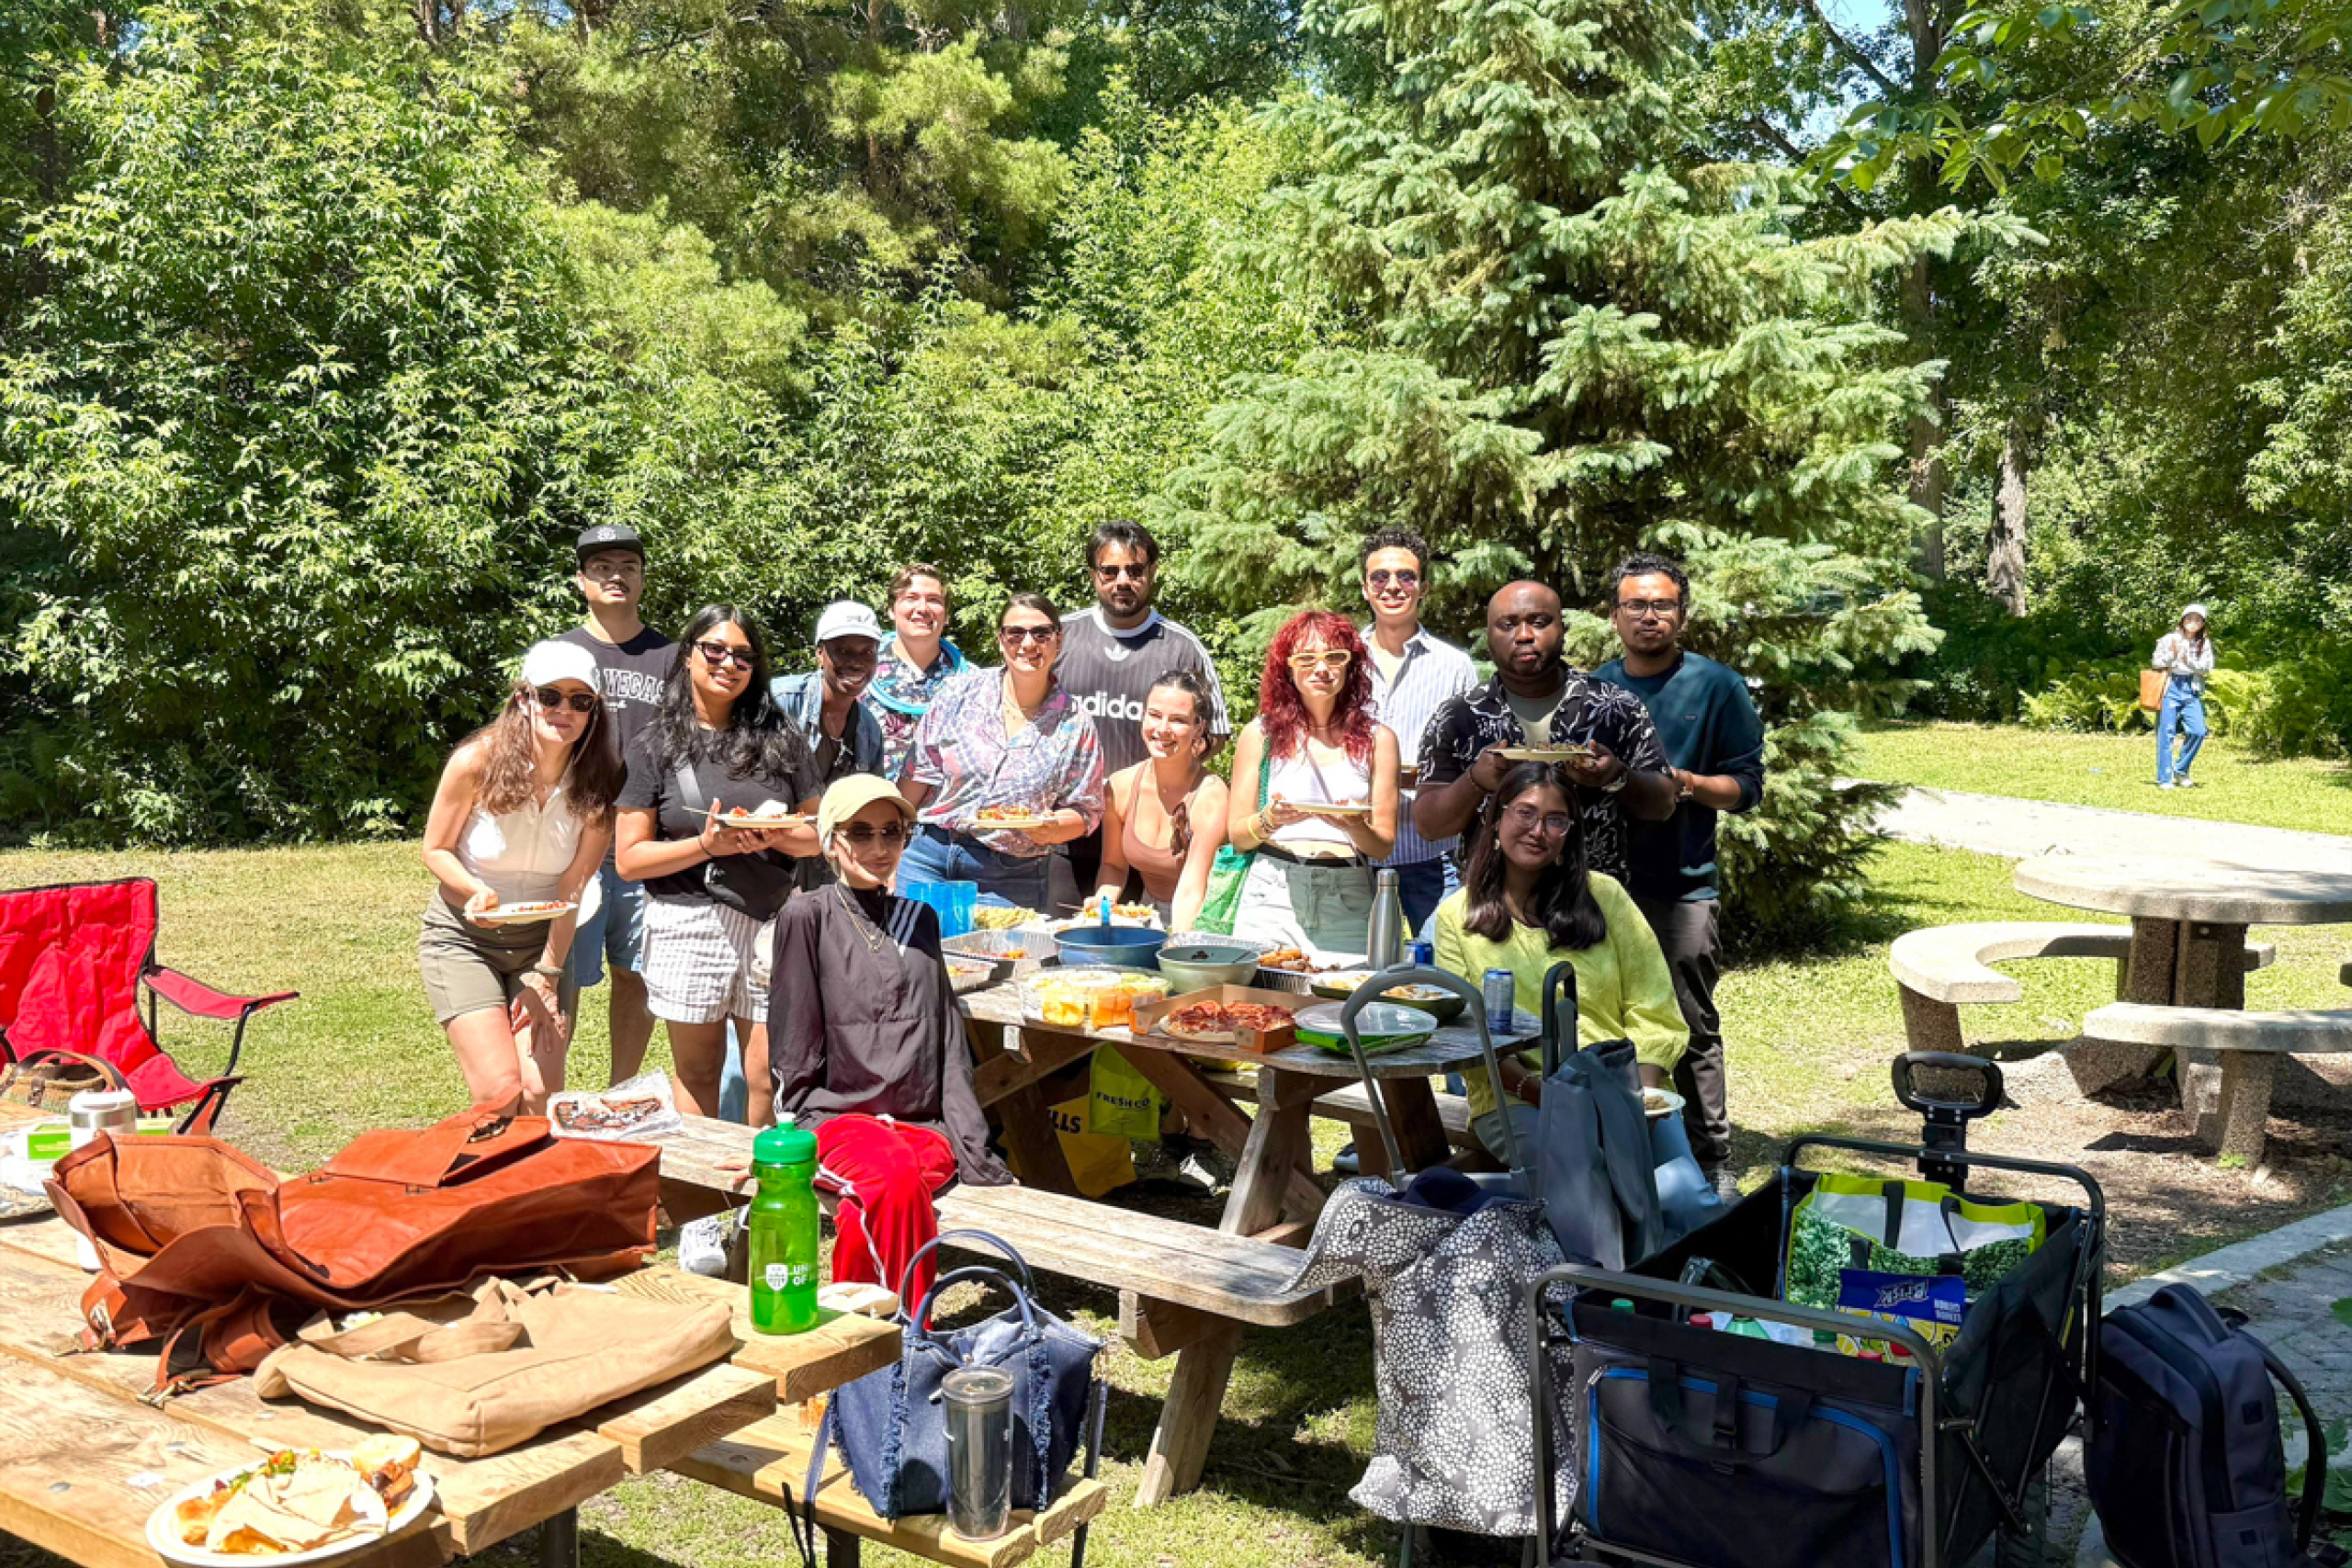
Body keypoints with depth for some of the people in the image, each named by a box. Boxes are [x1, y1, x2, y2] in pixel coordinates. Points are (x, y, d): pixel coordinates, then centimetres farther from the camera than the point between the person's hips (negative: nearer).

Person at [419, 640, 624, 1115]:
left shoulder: (598, 784, -11)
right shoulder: (478, 761, -17)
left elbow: (573, 889, -7)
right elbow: (435, 849, -5)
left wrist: (546, 976, -8)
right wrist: (476, 892, -25)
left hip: (543, 939, 2)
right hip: (463, 937, -2)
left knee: (541, 1095, -8)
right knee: (500, 1092, -15)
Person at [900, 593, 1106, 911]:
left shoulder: (1075, 724, 0)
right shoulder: (961, 693, 2)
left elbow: (1086, 812, 4)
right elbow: (919, 772, 6)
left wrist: (1052, 828, -17)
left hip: (1010, 879, -1)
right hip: (930, 855, 1)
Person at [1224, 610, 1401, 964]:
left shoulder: (1377, 738, 9)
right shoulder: (1260, 734, 8)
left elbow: (1384, 845, 7)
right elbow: (1237, 837, 7)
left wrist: (1357, 829, -14)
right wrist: (1268, 820, -13)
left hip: (1348, 905, 0)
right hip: (1272, 896, 0)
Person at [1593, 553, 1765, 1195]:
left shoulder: (1717, 687, 3)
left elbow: (1748, 784, 0)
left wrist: (1689, 784, -18)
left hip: (1683, 885, -3)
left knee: (1694, 1029, -1)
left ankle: (1712, 1162, 10)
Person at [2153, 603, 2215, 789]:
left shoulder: (2204, 643, 10)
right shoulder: (2169, 639, 5)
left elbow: (2207, 668, 2)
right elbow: (2156, 662, 5)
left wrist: (2188, 659, -12)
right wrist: (2172, 654, -11)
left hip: (2192, 691, 2)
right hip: (2170, 688, -2)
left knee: (2198, 731, -11)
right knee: (2166, 733, -5)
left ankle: (2181, 770, 9)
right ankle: (2165, 778, 0)